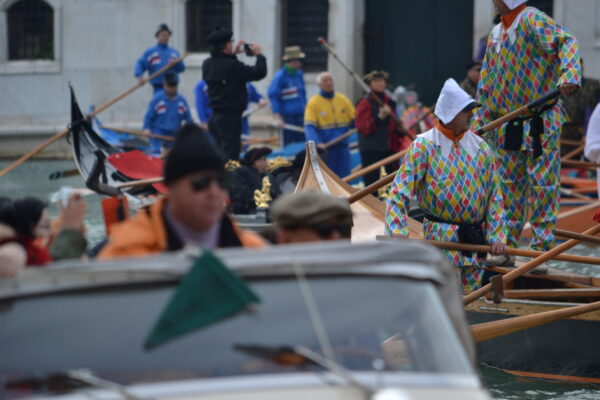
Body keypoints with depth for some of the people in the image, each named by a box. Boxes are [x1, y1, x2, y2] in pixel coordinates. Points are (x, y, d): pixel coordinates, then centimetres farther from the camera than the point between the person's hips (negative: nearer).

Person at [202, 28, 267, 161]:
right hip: (230, 117, -8)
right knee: (230, 157, -6)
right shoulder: (233, 66, -20)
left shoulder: (207, 64, 3)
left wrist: (232, 54, 24)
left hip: (214, 117, 8)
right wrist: (259, 54, 0)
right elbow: (260, 73, -15)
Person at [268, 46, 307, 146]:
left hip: (300, 115, 7)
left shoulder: (298, 74, 11)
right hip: (287, 116, -7)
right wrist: (278, 118, -17)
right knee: (288, 145, -2)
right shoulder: (280, 76, -11)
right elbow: (273, 96, -13)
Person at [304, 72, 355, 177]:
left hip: (342, 147, 3)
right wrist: (317, 143, -27)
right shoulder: (313, 102, -2)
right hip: (324, 148, -3)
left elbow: (354, 121, 12)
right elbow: (309, 126, -11)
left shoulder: (343, 99, 9)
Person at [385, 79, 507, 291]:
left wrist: (495, 236, 0)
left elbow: (494, 195, 9)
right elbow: (400, 193, -10)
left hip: (476, 238, 5)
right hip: (441, 238, -5)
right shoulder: (424, 146, -6)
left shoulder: (480, 147, 7)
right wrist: (397, 233, -22)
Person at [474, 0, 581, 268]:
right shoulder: (496, 34, 14)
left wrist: (569, 75, -44)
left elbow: (566, 42, -26)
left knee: (542, 185, -2)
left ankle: (541, 251, 3)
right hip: (508, 127, 8)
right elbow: (486, 85, 20)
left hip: (539, 123, -8)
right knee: (508, 185, 11)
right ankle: (506, 248, 18)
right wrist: (479, 123, 18)